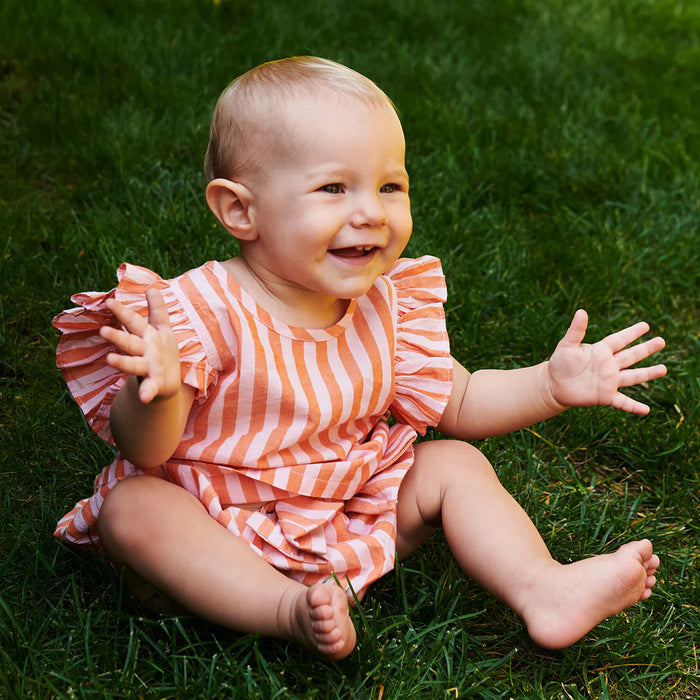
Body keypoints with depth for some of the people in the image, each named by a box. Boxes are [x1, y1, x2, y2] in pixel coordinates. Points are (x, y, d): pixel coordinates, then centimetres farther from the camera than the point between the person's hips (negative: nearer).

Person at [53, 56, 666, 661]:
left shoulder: (386, 308, -4)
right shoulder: (202, 311, -21)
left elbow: (455, 404, 7)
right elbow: (144, 452, -24)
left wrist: (552, 384, -8)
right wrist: (159, 391, -47)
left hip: (349, 517, 5)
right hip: (218, 532, -4)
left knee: (454, 464, -4)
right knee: (132, 507, -30)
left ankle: (543, 591, -15)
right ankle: (287, 610, -36)